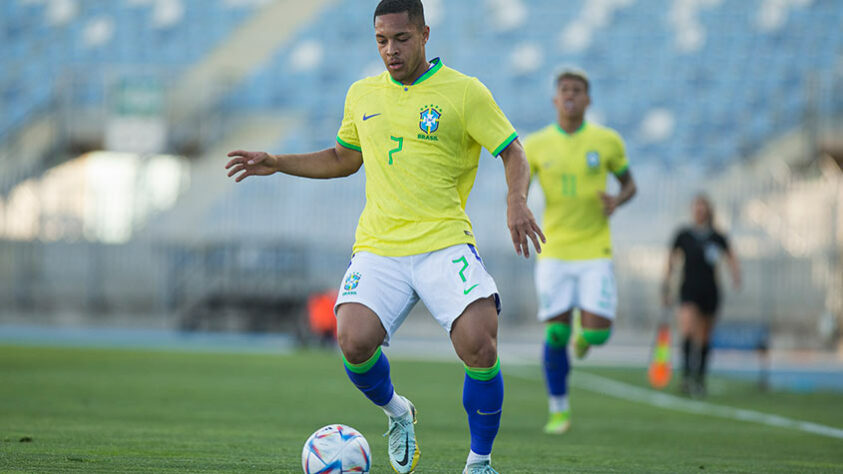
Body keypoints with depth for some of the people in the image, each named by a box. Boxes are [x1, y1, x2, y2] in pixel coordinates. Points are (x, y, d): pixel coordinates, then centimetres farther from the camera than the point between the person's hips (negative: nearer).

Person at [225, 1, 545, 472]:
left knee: (479, 345, -23)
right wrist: (276, 163, 21)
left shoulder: (464, 92, 1)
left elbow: (514, 153, 1)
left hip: (444, 243, -3)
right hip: (378, 248, 3)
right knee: (354, 342, -21)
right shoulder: (362, 95, 15)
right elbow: (343, 158, 30)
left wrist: (517, 201, -18)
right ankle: (397, 412, 13)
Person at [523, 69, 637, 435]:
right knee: (555, 333, -3)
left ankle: (583, 335, 28)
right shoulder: (535, 145, 1)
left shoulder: (607, 141, 0)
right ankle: (558, 410, 13)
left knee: (596, 332, -11)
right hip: (554, 252, 0)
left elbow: (629, 183, 13)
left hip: (595, 252, 0)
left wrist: (617, 201, -10)